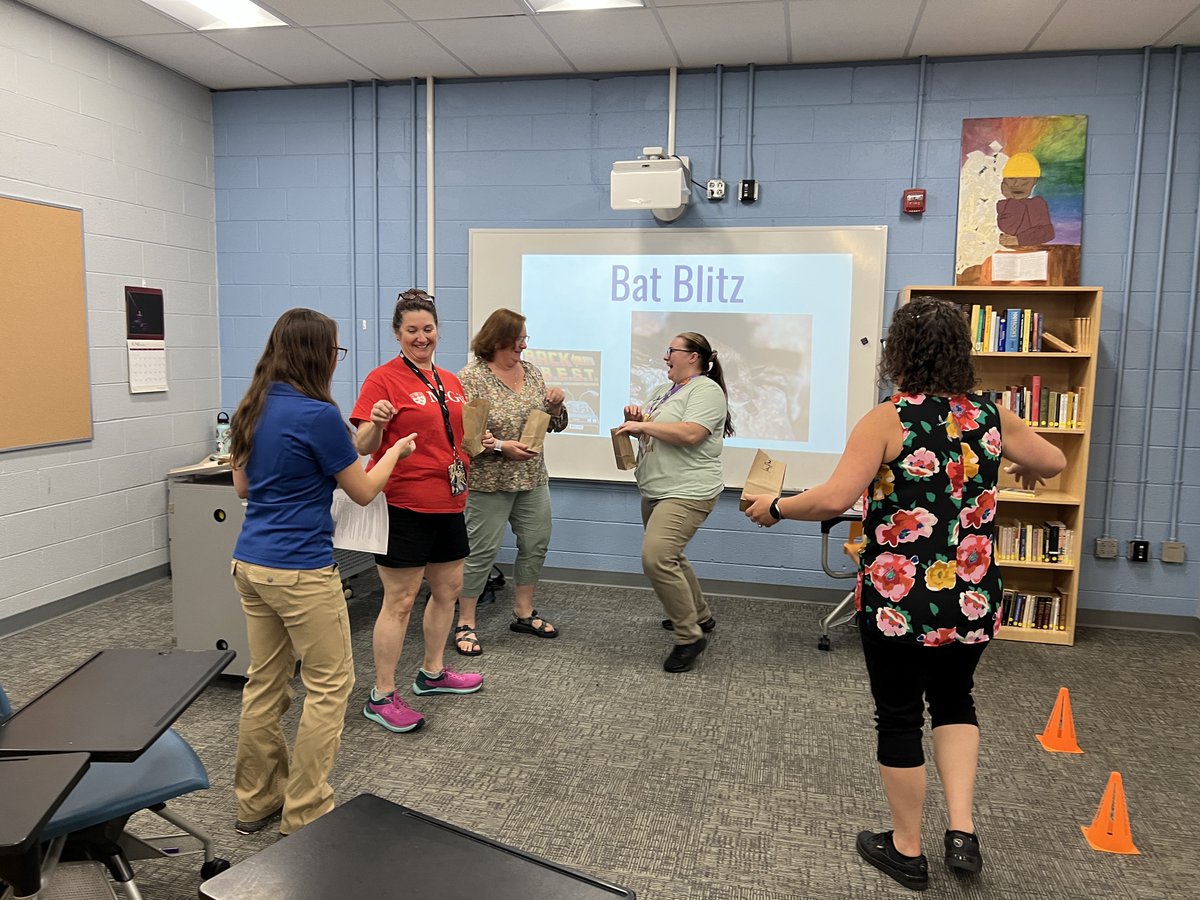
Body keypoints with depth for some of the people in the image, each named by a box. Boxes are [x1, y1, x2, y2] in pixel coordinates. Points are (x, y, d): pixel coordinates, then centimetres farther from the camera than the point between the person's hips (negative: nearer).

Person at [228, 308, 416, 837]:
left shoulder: (252, 410, 7)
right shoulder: (318, 415, -17)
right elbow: (363, 492, -6)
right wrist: (398, 450, 10)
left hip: (250, 564, 8)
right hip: (300, 570, -8)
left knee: (264, 682, 16)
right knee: (329, 685, 5)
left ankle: (256, 802, 28)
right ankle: (305, 815, 11)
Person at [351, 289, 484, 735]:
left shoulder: (450, 381, 13)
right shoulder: (383, 379, -9)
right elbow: (364, 446, -12)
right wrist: (376, 424, -31)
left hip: (448, 502, 8)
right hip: (403, 505, -8)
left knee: (448, 589, 16)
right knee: (399, 601, -2)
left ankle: (432, 672, 34)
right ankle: (382, 697, 10)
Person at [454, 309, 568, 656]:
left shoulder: (532, 372, 8)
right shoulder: (471, 377, -11)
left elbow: (552, 424, 14)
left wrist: (555, 405, -7)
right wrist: (501, 447, -24)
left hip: (533, 479, 7)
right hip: (489, 481, -7)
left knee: (535, 545, 12)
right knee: (481, 551, 0)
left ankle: (524, 613, 29)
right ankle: (465, 624, 12)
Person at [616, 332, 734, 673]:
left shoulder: (706, 390, -12)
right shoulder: (663, 390, 16)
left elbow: (689, 434, -25)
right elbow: (645, 430, 21)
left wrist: (644, 424, -17)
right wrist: (634, 418, -1)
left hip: (686, 494, -10)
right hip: (655, 491, 10)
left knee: (656, 559, -21)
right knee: (669, 558, 20)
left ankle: (690, 635, -8)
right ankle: (699, 615, 40)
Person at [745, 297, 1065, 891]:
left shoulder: (887, 421, -15)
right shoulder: (989, 417, 1)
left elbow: (833, 500, -24)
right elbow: (1055, 462, 17)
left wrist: (776, 507, -8)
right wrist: (1026, 469, 39)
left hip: (898, 601, -4)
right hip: (973, 599, 5)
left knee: (899, 717, 13)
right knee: (953, 701, 27)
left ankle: (907, 848, 29)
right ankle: (962, 831, 19)